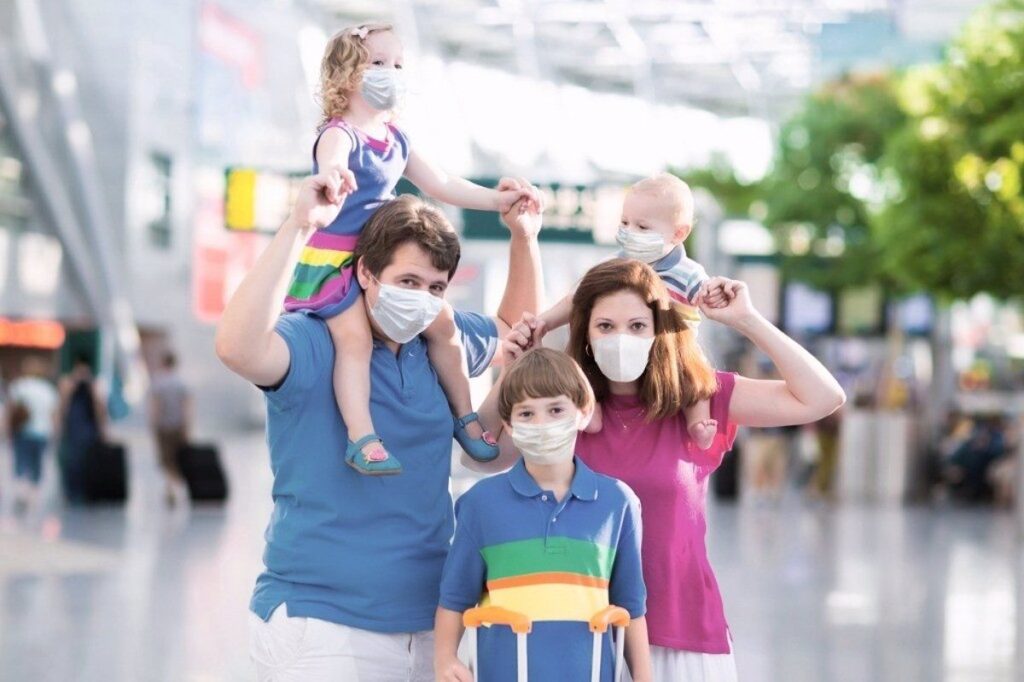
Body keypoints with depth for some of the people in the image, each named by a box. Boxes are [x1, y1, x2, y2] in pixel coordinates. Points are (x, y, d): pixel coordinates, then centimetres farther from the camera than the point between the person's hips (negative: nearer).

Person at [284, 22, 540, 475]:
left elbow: (439, 184, 19)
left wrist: (495, 200, 13)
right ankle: (362, 438, -31)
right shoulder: (339, 135, -15)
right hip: (332, 263, -8)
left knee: (441, 321, 9)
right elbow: (331, 161, -40)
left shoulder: (395, 140, 11)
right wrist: (333, 175, -65)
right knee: (354, 337, -26)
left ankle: (464, 416, 24)